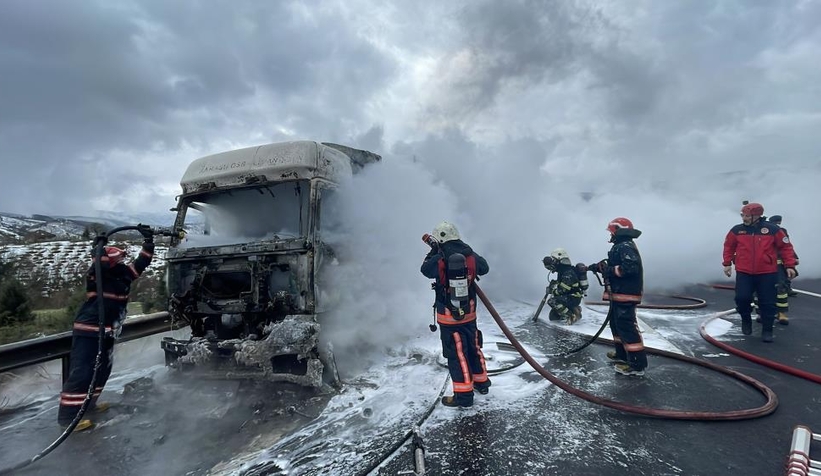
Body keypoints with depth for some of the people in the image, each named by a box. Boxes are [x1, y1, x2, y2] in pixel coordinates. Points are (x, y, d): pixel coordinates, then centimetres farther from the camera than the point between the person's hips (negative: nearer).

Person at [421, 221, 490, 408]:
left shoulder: (439, 260, -18)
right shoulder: (470, 255, -6)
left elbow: (425, 269, 2)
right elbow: (485, 268, 11)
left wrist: (434, 252, 13)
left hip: (448, 316, -5)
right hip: (469, 313, 5)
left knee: (456, 353, 2)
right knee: (473, 347, 21)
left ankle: (464, 394, 9)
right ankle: (482, 382, 37)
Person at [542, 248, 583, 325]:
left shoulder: (568, 273, -24)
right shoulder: (562, 270, 7)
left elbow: (562, 290, -27)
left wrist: (552, 290, -11)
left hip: (574, 298, -9)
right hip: (568, 296, 9)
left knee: (552, 301, -29)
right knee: (552, 316, 9)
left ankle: (572, 316, -16)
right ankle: (574, 310, 18)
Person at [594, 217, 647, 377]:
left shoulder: (625, 247, -15)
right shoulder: (621, 247, 19)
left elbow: (630, 267, -29)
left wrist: (609, 270, -20)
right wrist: (602, 268, 13)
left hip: (625, 295, -12)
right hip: (620, 294, 12)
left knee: (627, 327, -11)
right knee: (616, 323, 21)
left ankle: (637, 364, -8)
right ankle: (621, 354, 33)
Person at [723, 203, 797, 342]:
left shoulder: (773, 229, -4)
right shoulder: (736, 230, 0)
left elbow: (786, 247, 2)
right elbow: (729, 247, 11)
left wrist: (790, 265, -2)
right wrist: (727, 263, 8)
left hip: (767, 274, -1)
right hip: (743, 273, 1)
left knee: (768, 303, 3)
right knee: (742, 298, -8)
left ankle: (767, 330, 17)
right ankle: (746, 320, 20)